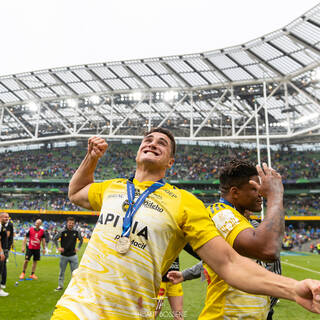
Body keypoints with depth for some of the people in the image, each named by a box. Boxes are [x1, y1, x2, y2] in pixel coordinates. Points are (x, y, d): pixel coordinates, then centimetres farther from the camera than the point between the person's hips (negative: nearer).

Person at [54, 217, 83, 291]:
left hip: (73, 255, 1)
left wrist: (78, 248, 6)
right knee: (62, 272, 11)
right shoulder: (62, 232, -8)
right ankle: (60, 286, 25)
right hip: (64, 255, -1)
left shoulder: (76, 232, -2)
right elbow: (55, 239, 4)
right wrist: (58, 247, -2)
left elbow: (81, 239, 14)